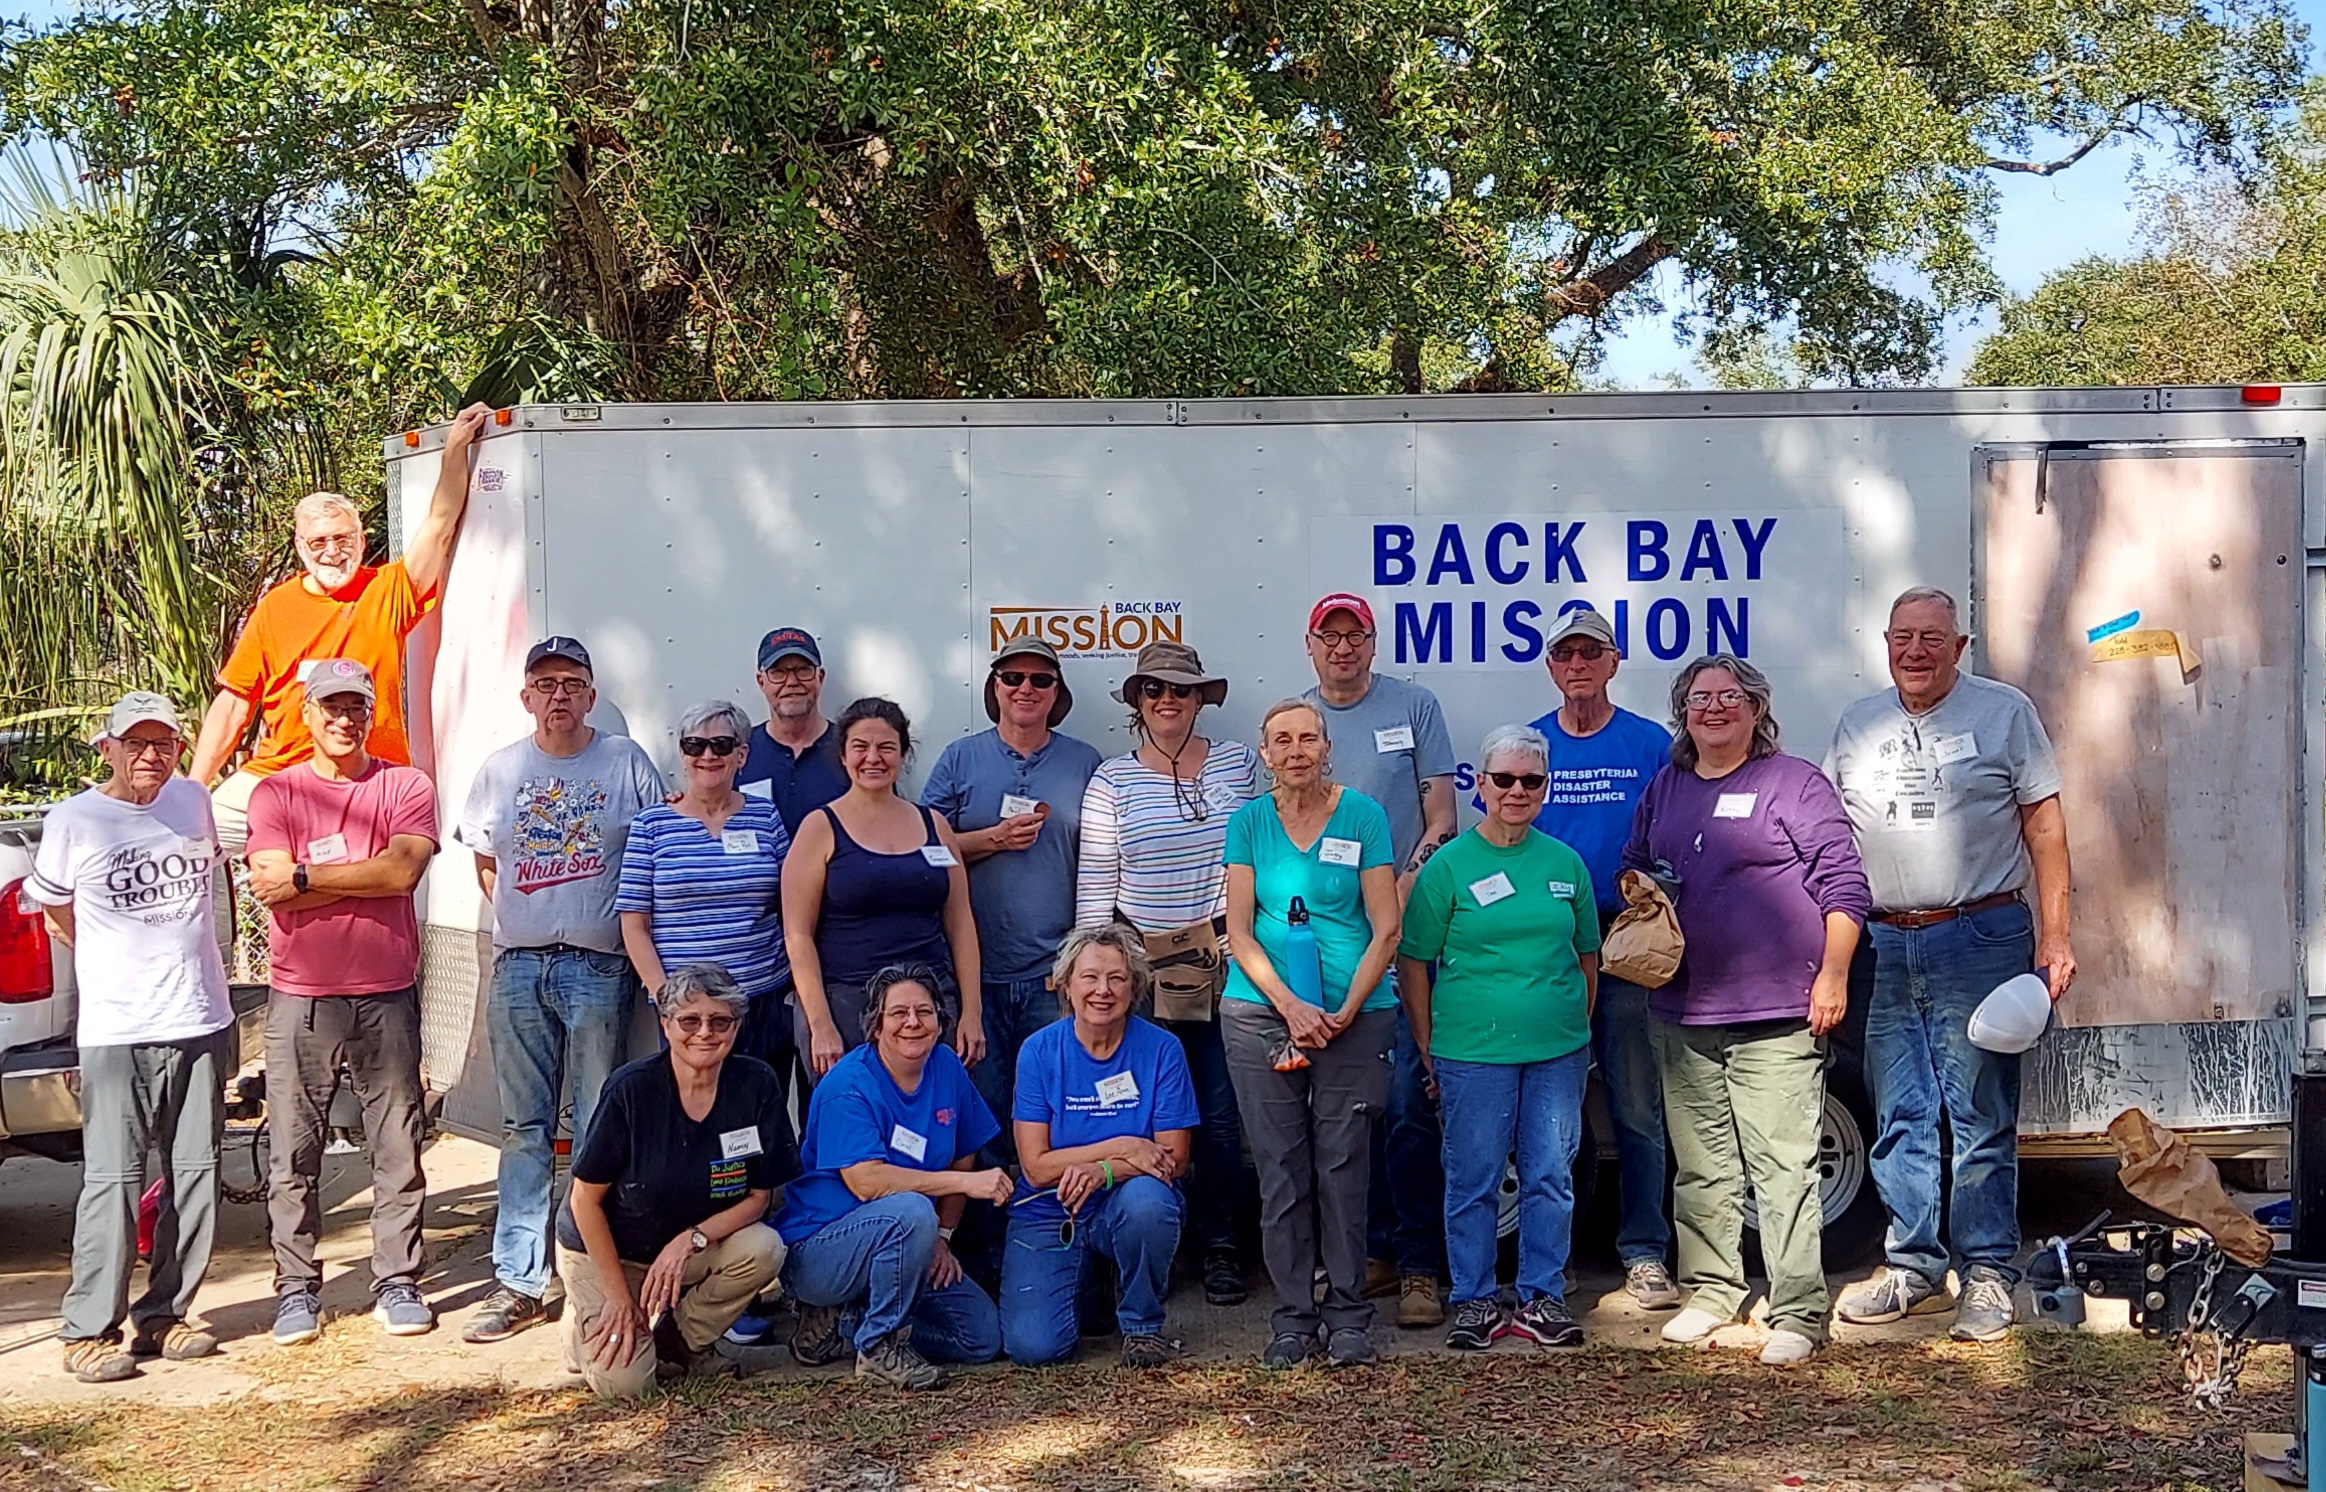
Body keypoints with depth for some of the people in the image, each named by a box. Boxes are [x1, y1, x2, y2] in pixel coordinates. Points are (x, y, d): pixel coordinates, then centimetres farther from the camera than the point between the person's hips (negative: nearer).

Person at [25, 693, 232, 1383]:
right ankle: (89, 1331, 2)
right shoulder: (74, 820, -3)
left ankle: (164, 1314, 17)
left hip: (203, 1024, 4)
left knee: (195, 1176, 6)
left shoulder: (193, 802, 7)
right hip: (117, 1034, -4)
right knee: (113, 1181, -7)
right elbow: (55, 911, 10)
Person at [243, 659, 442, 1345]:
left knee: (398, 1147, 4)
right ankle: (296, 1289, 14)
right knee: (293, 1152, 3)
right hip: (300, 997, 0)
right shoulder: (275, 793, 5)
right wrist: (366, 875, -9)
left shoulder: (407, 787, 5)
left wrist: (306, 877, -10)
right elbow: (275, 891, -9)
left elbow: (404, 870, -12)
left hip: (387, 994, 0)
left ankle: (398, 1282, 13)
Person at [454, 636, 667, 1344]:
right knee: (525, 1129, 6)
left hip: (599, 967, -3)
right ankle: (519, 1282, 11)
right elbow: (486, 862, 20)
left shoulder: (625, 761, 3)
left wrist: (629, 929, -1)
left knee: (600, 1129, 0)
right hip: (517, 967, 3)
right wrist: (529, 921, 9)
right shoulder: (499, 769, 11)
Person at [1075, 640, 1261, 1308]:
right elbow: (1094, 883, 3)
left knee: (1220, 1114, 2)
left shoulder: (1238, 763, 7)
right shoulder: (1112, 780, 4)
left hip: (1222, 967, 1)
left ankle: (1220, 1246, 14)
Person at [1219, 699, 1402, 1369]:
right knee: (1281, 1169, 3)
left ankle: (1347, 1313, 12)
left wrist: (1344, 1013, -9)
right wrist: (1290, 1006, -10)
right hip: (1261, 1010, 1)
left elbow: (1386, 929, -1)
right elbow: (1239, 930, 2)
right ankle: (1293, 1316, 13)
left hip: (1355, 1014, -1)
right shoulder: (1249, 822, 6)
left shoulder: (1362, 815, 1)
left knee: (1344, 1163, 0)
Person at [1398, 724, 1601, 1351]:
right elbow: (1413, 963, 0)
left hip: (1558, 1049, 3)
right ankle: (1474, 1300, 15)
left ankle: (1542, 1298, 18)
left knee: (1551, 1175, 6)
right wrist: (1429, 1051, -2)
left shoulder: (1565, 863, 8)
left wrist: (1578, 1031, 13)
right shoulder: (1449, 865, -2)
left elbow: (1587, 956, 17)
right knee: (1473, 1178, 3)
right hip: (1473, 1050, -3)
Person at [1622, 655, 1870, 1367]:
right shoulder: (1663, 789, 16)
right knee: (1701, 1167, 12)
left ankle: (1798, 1313, -1)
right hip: (1683, 1013, 6)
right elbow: (1633, 871, 28)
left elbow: (1843, 886, -2)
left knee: (1783, 1165, -7)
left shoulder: (1796, 784, 0)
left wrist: (1833, 975, -9)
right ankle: (1710, 1293, 23)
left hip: (1775, 1015, -5)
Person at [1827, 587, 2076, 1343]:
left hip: (1979, 938, -4)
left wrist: (2054, 936, -7)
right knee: (1900, 1121, 10)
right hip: (1884, 944, 4)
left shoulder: (2005, 712, 1)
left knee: (1981, 1119, -1)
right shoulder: (1857, 724, 13)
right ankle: (1913, 1266, 20)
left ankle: (1989, 1275, 8)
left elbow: (2045, 824, 0)